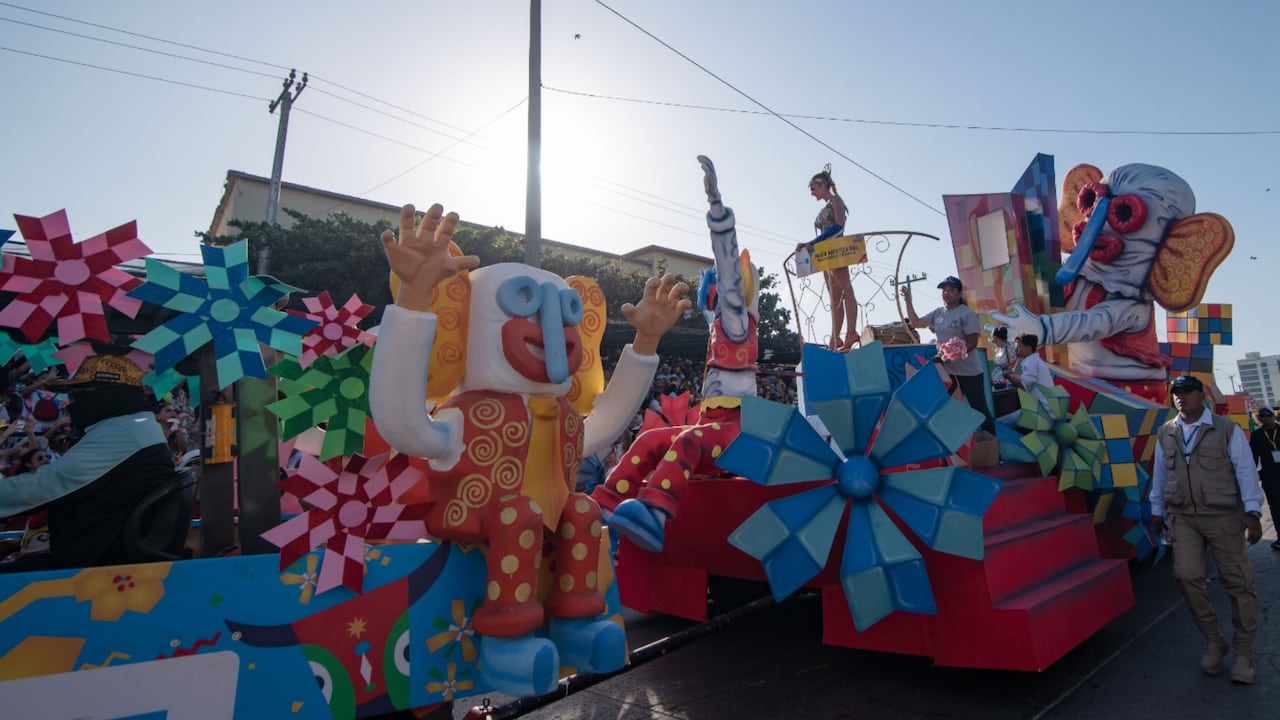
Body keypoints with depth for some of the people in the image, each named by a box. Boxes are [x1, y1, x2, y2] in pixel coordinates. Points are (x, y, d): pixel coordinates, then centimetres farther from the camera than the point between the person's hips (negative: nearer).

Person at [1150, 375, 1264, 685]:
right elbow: (1159, 474, 14)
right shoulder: (1165, 434, 8)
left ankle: (1243, 653, 15)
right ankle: (1213, 642, 9)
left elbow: (1245, 471, -6)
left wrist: (1252, 512, -12)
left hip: (1223, 516, -2)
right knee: (1187, 576, -8)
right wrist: (1157, 510, 17)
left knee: (1238, 581, 1)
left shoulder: (1227, 429, -2)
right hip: (1182, 518, 2)